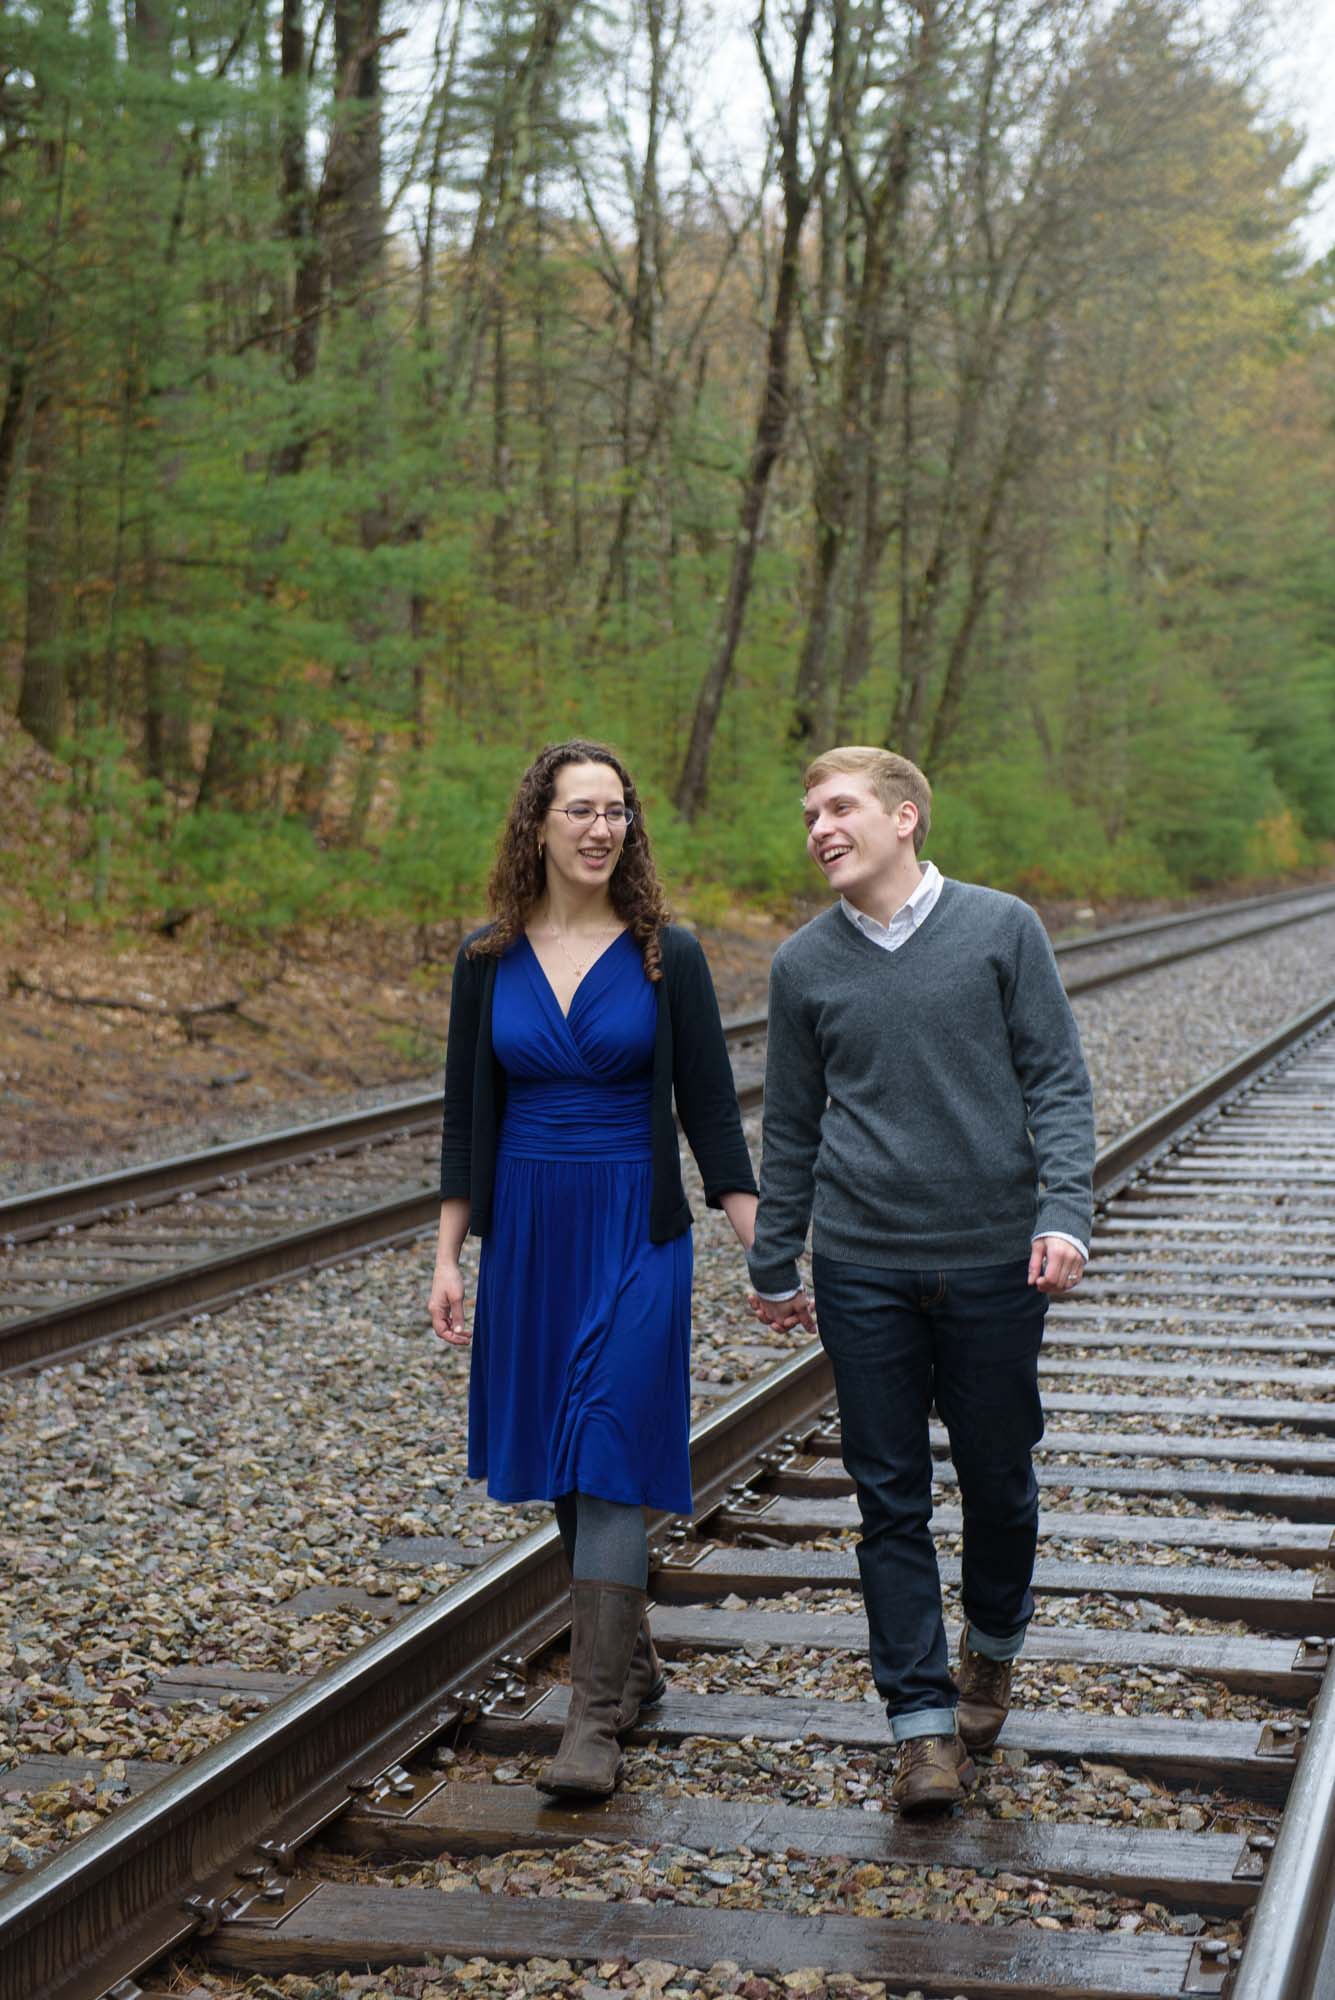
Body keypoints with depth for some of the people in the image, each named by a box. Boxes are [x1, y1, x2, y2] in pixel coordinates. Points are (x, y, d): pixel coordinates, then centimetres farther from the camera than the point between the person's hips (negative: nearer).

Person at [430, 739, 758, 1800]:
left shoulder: (667, 955, -3)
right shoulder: (489, 960, 3)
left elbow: (711, 1112, -2)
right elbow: (468, 1117, 8)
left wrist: (762, 1250, -6)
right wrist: (448, 1256, 4)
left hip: (635, 1234, -3)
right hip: (526, 1233, 4)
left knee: (609, 1468, -9)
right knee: (560, 1469, 11)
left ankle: (595, 1722, -9)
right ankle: (634, 1663, 29)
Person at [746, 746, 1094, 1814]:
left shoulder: (1003, 928, -1)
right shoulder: (804, 964, 5)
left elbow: (1057, 1082, -1)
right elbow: (791, 1126, 13)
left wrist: (1064, 1214, -14)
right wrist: (773, 1264, 16)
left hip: (994, 1260, -1)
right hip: (864, 1267, 1)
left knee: (998, 1477, 10)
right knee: (890, 1495, 2)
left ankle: (993, 1646, 37)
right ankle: (924, 1719, 9)